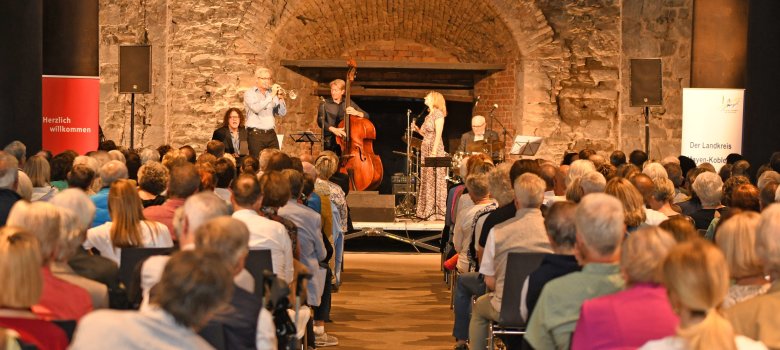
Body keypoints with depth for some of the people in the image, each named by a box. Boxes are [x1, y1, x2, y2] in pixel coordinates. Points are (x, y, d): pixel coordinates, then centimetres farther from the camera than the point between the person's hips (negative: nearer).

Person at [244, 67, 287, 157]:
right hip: (256, 134, -4)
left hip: (271, 134, 5)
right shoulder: (249, 93, 1)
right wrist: (271, 96, -19)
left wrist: (280, 98, -7)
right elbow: (256, 108, -19)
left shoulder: (272, 93, 15)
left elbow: (282, 113, 8)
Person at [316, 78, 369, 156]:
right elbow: (320, 121, -9)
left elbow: (366, 116, 8)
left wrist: (356, 113, -14)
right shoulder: (325, 104, 5)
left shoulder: (349, 103, 11)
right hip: (330, 141, -1)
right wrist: (333, 129, -26)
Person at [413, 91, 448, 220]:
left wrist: (433, 152, -21)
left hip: (435, 149, -9)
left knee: (434, 180, -8)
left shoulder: (438, 114, -7)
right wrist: (417, 129, 5)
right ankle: (427, 211, 10)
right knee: (426, 180, 7)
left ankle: (436, 212, -6)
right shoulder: (429, 115, 18)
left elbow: (438, 135, -15)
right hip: (425, 149, 9)